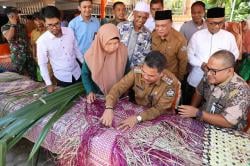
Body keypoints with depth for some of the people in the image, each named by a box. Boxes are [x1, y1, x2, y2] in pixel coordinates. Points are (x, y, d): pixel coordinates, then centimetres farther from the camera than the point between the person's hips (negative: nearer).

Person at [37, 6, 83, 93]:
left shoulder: (70, 31, -9)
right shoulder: (42, 41, -18)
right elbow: (42, 64, -10)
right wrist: (49, 84, -11)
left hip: (77, 73, 3)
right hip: (62, 78, -2)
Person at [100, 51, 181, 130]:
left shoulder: (171, 83, -25)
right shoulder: (137, 71, -18)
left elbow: (160, 109, -23)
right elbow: (118, 88, -16)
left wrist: (138, 118, -36)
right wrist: (109, 108, -31)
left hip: (160, 118, -2)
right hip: (136, 110, 3)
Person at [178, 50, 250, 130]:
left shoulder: (240, 91, -27)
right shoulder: (209, 77, -11)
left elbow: (227, 122, -26)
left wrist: (197, 113, -26)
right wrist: (191, 112, -5)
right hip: (202, 122, 5)